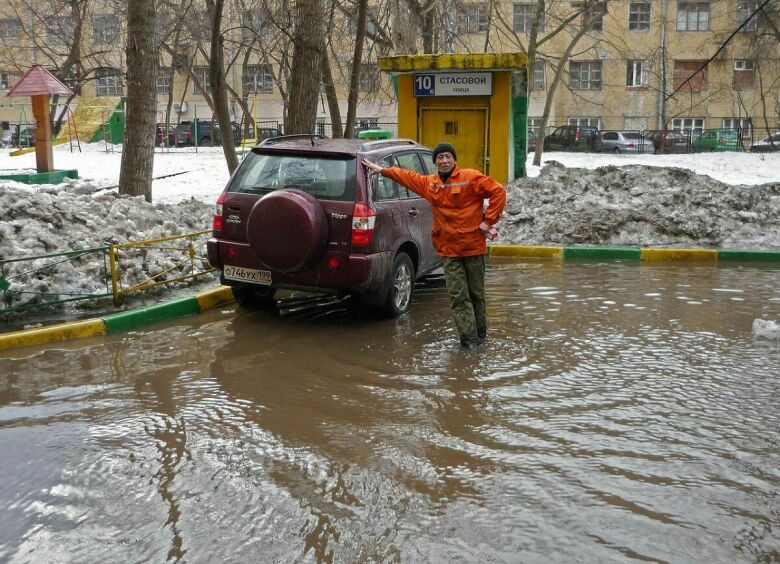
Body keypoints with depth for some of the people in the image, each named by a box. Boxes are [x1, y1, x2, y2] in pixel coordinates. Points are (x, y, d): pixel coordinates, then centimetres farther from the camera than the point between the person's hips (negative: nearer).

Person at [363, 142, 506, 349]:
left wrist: (488, 221, -12)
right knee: (458, 296, -4)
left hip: (473, 246, -4)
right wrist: (382, 170, 32)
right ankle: (470, 337, -2)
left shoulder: (471, 177, -6)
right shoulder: (429, 183, 11)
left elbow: (498, 191, -10)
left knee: (476, 293, 8)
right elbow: (407, 176, 28)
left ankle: (480, 334, 20)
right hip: (449, 250, 4)